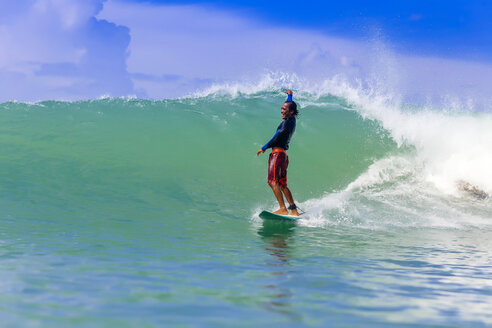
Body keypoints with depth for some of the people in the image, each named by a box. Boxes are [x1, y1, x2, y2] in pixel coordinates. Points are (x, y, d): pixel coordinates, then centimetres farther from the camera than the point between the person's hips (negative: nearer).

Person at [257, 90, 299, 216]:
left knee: (273, 182, -17)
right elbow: (290, 105, 36)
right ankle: (294, 210, 8)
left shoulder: (288, 122, -11)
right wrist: (290, 95, 51)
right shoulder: (292, 120, 15)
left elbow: (277, 137, -16)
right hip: (283, 155, 10)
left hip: (278, 152, -10)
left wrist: (264, 148, -10)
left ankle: (283, 209, -25)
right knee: (282, 185, 11)